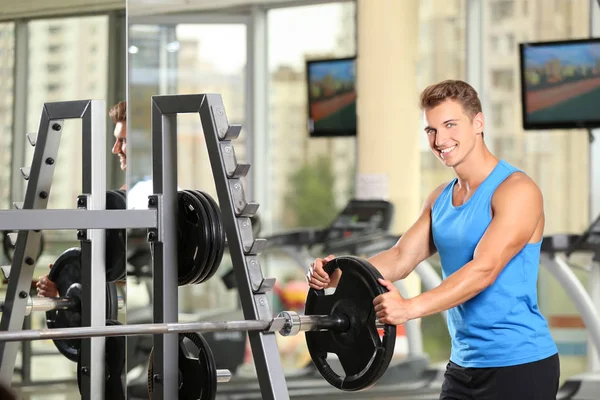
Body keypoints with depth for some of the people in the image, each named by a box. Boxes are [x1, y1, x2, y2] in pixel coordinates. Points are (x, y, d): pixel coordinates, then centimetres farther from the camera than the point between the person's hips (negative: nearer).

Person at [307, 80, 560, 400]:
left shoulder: (516, 191, -15)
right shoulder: (440, 199, 12)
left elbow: (484, 270, -26)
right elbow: (402, 257, 4)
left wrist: (411, 308, -37)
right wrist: (340, 274, -15)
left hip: (520, 364, -8)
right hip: (464, 364, 8)